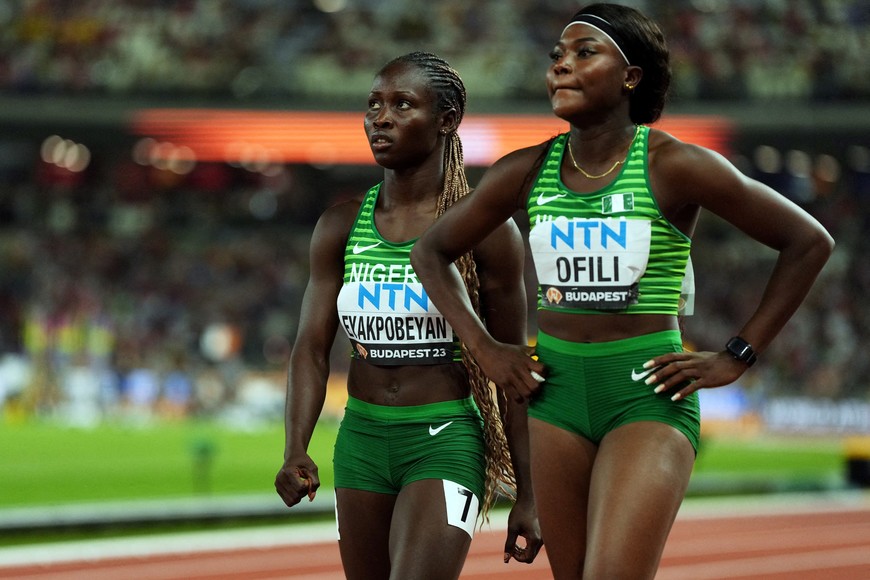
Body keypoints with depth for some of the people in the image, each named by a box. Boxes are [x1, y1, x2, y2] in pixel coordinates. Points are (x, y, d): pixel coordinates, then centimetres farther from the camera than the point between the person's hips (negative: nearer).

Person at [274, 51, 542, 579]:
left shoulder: (487, 232, -6)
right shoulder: (341, 228, 5)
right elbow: (312, 348, 2)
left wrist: (528, 495, -3)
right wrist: (296, 452, -15)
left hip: (446, 441, -5)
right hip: (361, 439, 5)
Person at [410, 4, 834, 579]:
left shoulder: (673, 166, -8)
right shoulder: (527, 172, 4)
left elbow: (809, 242, -4)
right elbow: (432, 251, 19)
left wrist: (735, 358, -4)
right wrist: (484, 347, 8)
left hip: (649, 395, -5)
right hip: (556, 391, 5)